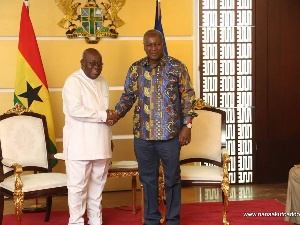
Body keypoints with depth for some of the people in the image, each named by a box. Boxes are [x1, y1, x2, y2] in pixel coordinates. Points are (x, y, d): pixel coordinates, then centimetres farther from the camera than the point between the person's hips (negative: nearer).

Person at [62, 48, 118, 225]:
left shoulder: (102, 82, 14)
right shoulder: (73, 81, -10)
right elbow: (75, 110, -22)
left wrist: (109, 137, 17)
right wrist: (103, 116, -19)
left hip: (100, 143, 7)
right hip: (79, 144, -7)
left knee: (98, 183, 13)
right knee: (78, 185, -2)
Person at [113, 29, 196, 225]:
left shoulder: (177, 67, -4)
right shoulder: (135, 69, 4)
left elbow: (188, 97, -3)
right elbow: (128, 96, 10)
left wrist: (187, 125, -9)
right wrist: (115, 114, -6)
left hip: (170, 133, -3)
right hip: (142, 134, 3)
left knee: (172, 178, 8)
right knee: (148, 178, 12)